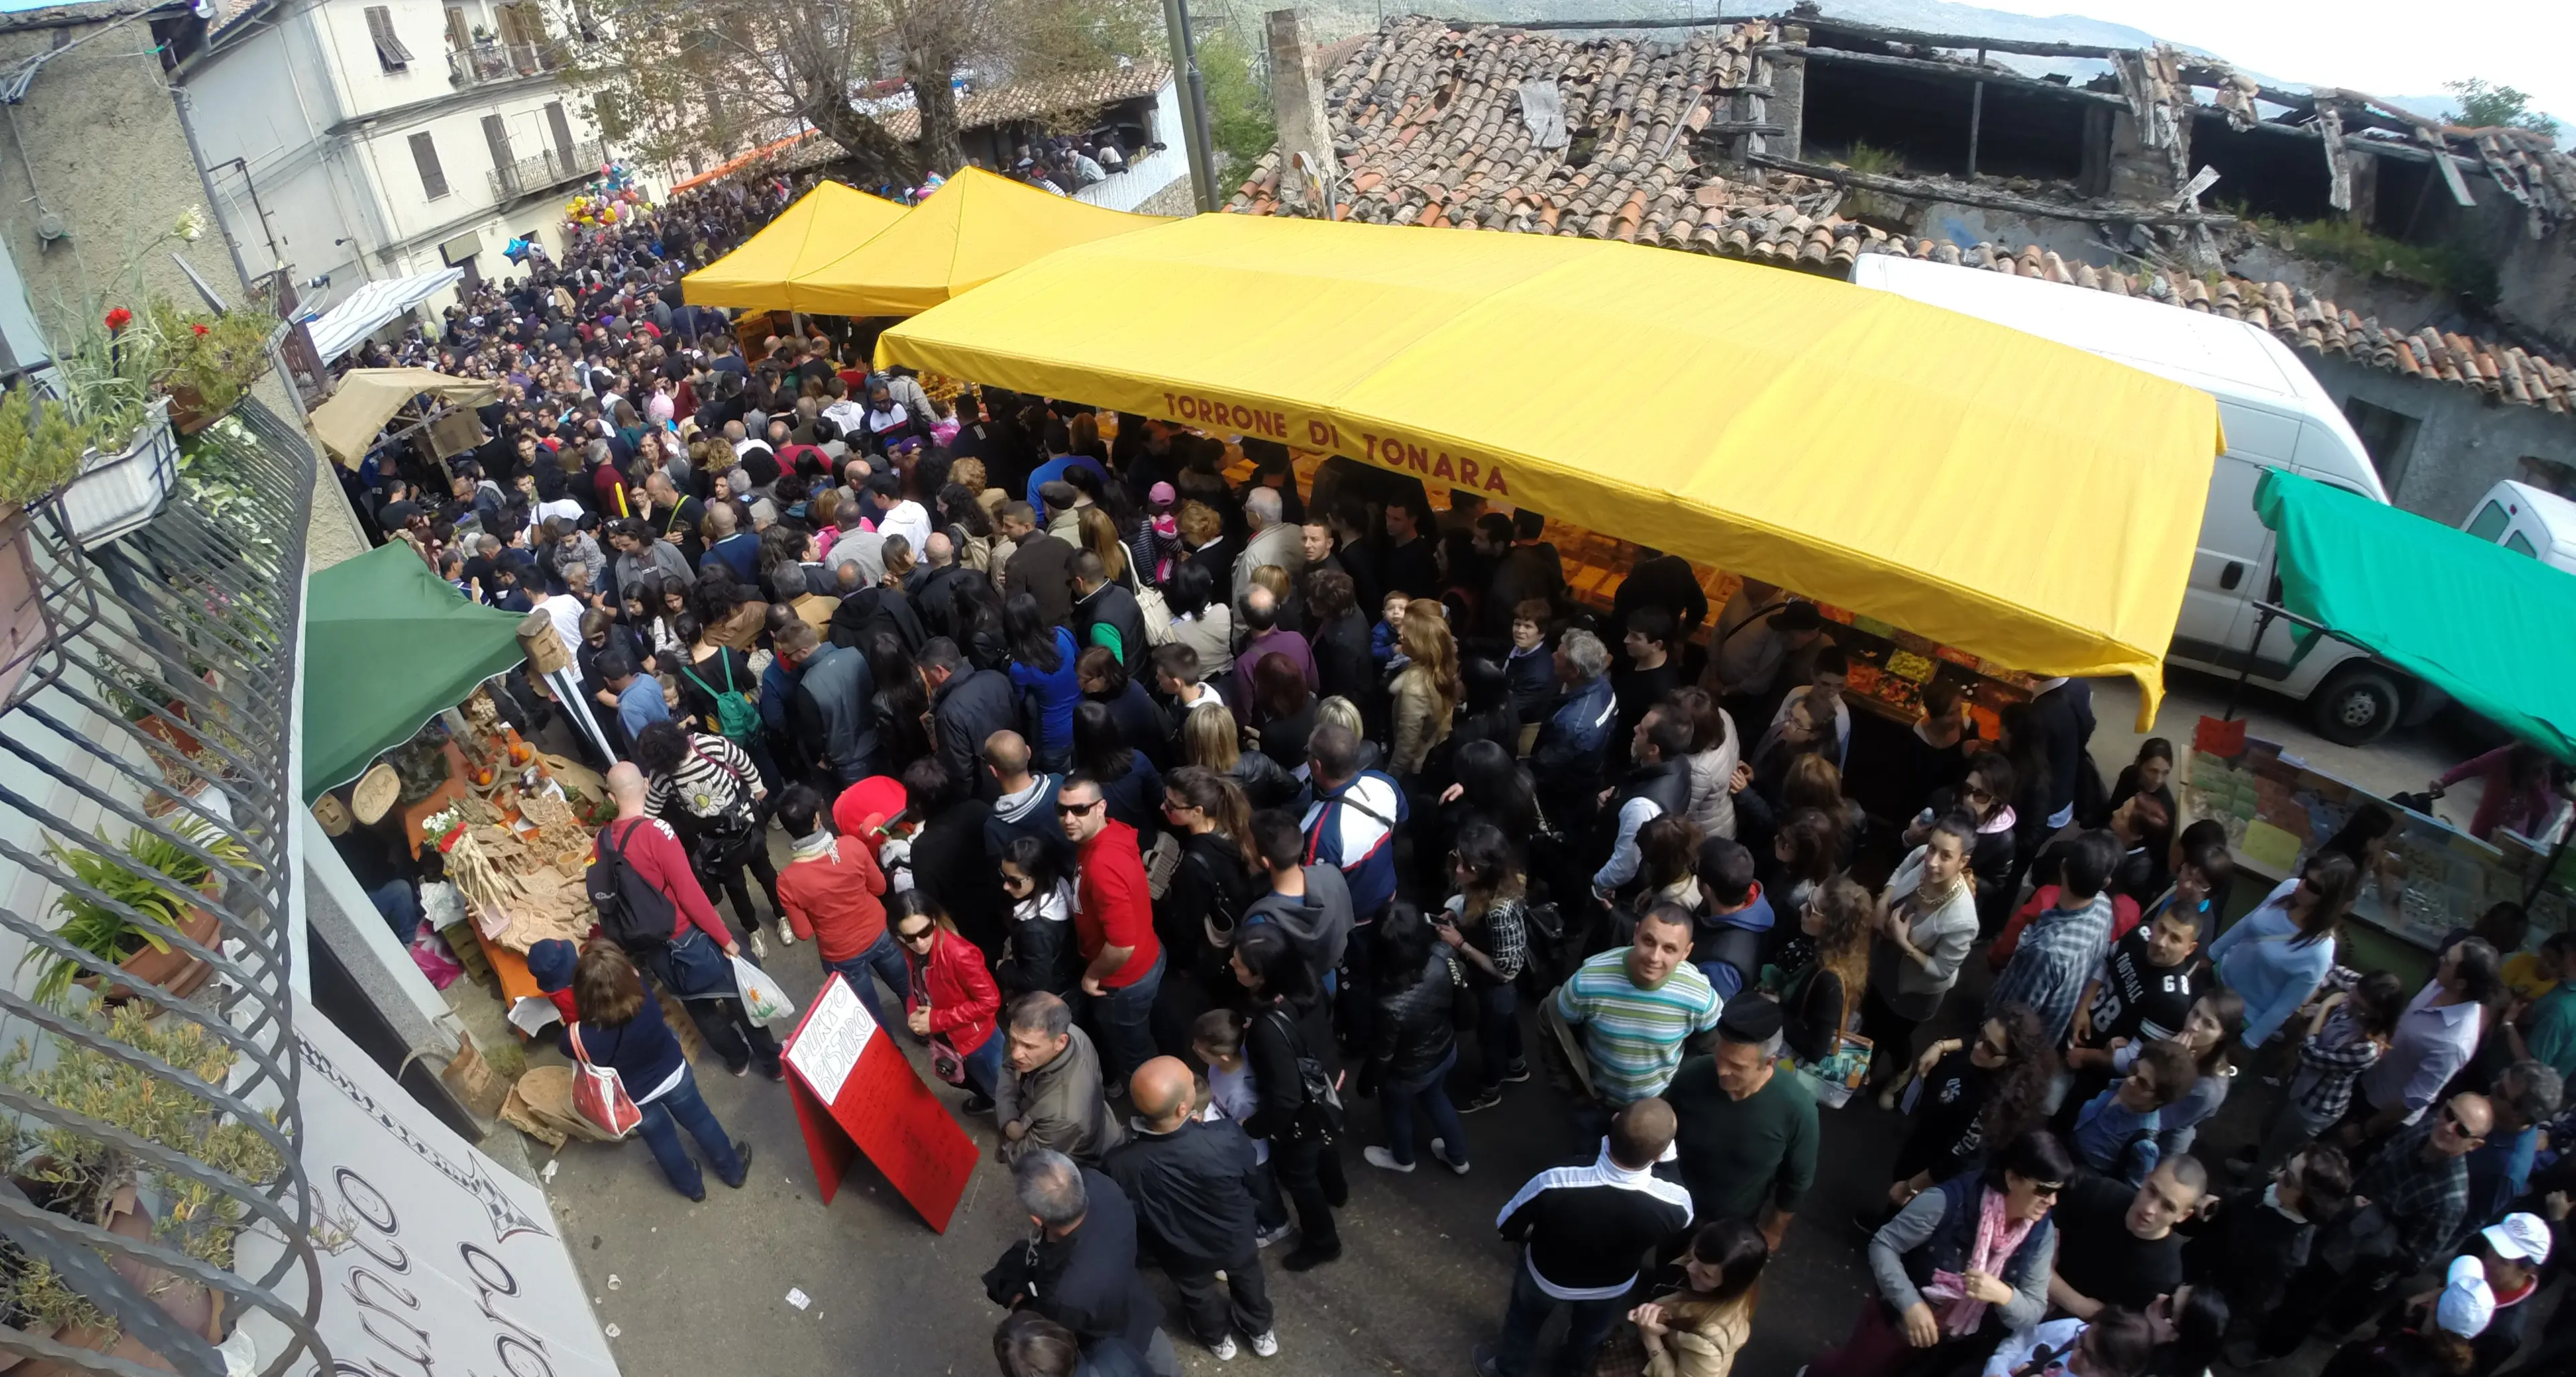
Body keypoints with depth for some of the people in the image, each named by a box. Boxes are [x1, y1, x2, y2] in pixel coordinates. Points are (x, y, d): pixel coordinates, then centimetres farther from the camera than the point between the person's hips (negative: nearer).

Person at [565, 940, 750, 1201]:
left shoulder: (581, 1037, -39)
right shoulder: (644, 998, -36)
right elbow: (633, 976, -10)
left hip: (635, 1099, -1)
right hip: (673, 1074, 1)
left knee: (662, 1140, 29)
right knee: (700, 1121, 28)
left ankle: (691, 1186, 54)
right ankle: (734, 1169, 50)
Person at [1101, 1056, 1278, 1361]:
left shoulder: (1121, 1164, -39)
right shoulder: (1226, 1135, -41)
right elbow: (1253, 1176, -16)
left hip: (1183, 1256, 1)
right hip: (1236, 1239, 0)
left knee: (1197, 1294, 35)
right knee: (1247, 1278, 35)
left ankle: (1219, 1339, 64)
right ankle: (1260, 1330, 62)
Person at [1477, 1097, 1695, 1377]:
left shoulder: (1553, 1184, -43)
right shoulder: (1675, 1205, -39)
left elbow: (1507, 1226, -21)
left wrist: (1528, 1238, 2)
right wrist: (1666, 1146, -7)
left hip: (1546, 1277, -2)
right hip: (1611, 1289, 2)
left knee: (1523, 1324, 34)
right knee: (1590, 1336, 37)